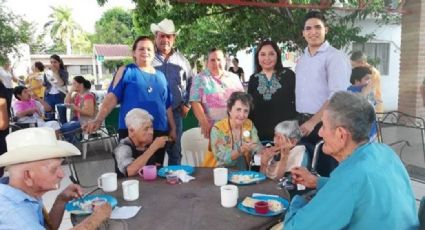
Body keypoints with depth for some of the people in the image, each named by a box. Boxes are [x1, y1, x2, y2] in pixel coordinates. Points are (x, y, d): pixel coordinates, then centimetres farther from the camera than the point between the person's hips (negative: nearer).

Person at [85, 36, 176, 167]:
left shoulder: (160, 76, 14)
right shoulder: (126, 71, 1)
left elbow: (168, 105, 17)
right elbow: (112, 96, -8)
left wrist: (172, 128, 15)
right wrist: (98, 120, -20)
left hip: (159, 131, 4)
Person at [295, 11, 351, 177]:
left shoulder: (335, 57, -9)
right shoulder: (302, 59, 13)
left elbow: (337, 96, -18)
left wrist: (313, 122, -19)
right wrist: (301, 120, 7)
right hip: (303, 123, 6)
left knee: (326, 172, 4)